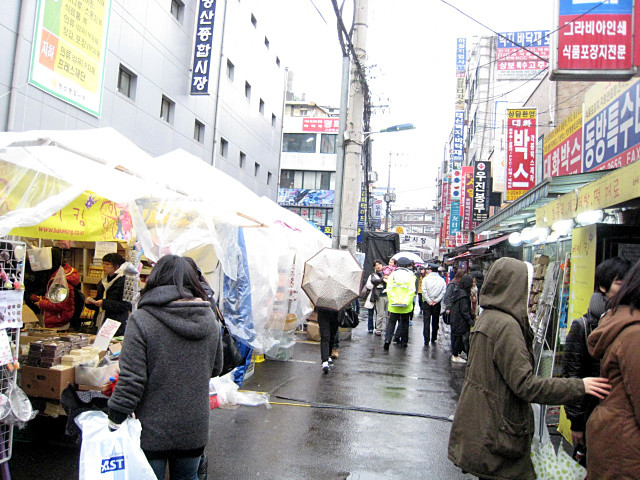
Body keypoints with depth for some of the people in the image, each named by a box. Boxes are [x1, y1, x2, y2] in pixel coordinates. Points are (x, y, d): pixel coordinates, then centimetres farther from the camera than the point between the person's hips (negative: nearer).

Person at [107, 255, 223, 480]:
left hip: (152, 432, -4)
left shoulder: (141, 320, -16)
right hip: (194, 429, 4)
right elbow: (215, 369, 10)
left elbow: (131, 380, -18)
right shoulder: (210, 319, -1)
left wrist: (114, 423, -8)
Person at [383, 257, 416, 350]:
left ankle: (387, 340, -9)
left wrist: (393, 301, -9)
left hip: (394, 305, 0)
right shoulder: (410, 275, -2)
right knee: (404, 323, 14)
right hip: (406, 306, 0)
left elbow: (389, 289, -7)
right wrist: (407, 301, -11)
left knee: (391, 322, 7)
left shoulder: (392, 275, 1)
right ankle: (403, 342, 19)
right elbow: (412, 290, -10)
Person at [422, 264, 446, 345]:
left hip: (427, 303, -2)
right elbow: (443, 292, -6)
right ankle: (433, 339, 22)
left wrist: (429, 301, -8)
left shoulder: (425, 279, -7)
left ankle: (426, 340, -2)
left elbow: (424, 291, -13)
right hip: (437, 304, 2)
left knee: (426, 321, 3)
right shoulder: (442, 280, -1)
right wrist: (436, 301, -5)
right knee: (435, 322, 14)